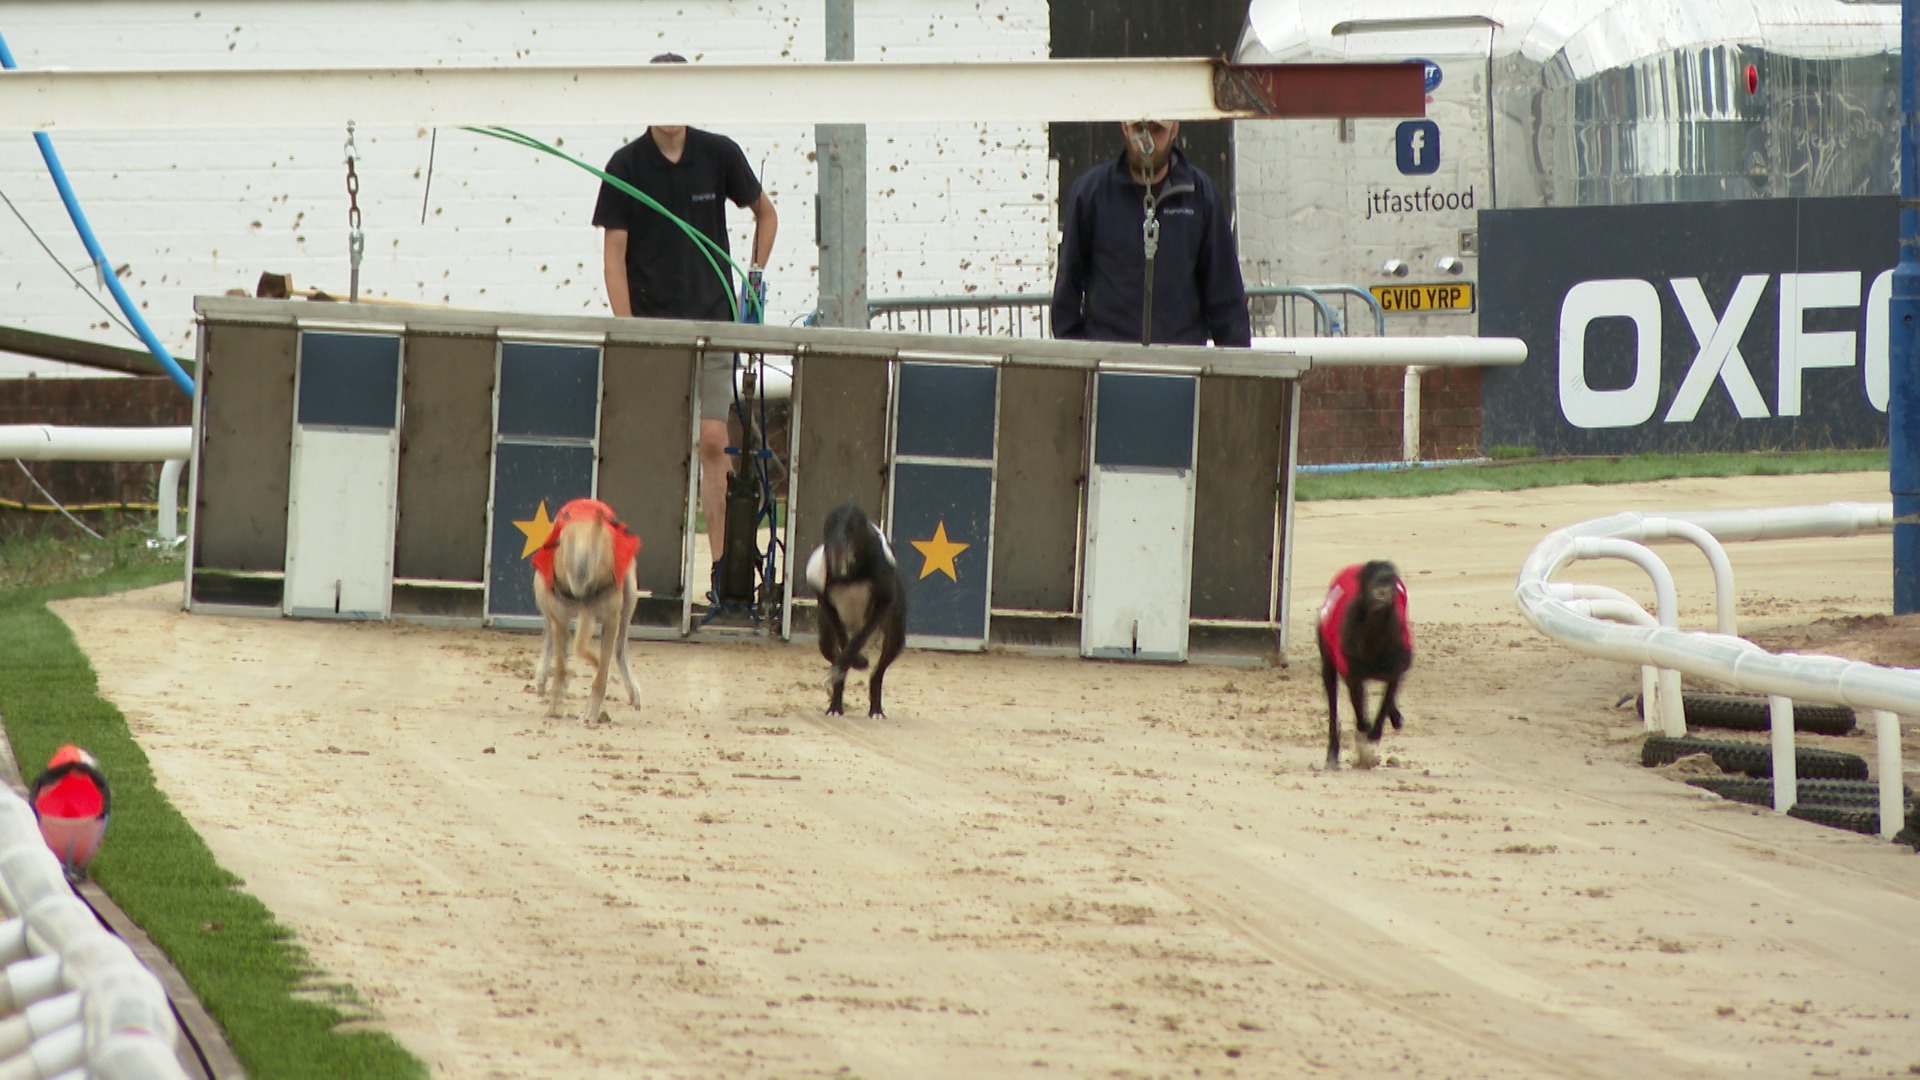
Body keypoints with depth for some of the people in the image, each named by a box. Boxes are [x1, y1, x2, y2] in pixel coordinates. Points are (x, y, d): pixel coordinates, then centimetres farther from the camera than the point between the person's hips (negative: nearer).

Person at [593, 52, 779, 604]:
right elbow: (614, 253, -3)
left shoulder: (719, 155, 0)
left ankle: (723, 566, -4)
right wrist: (626, 330, -11)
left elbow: (765, 212, 18)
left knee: (713, 443, -5)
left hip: (711, 321, 1)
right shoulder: (626, 166, -3)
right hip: (649, 324, -1)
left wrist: (756, 274, 7)